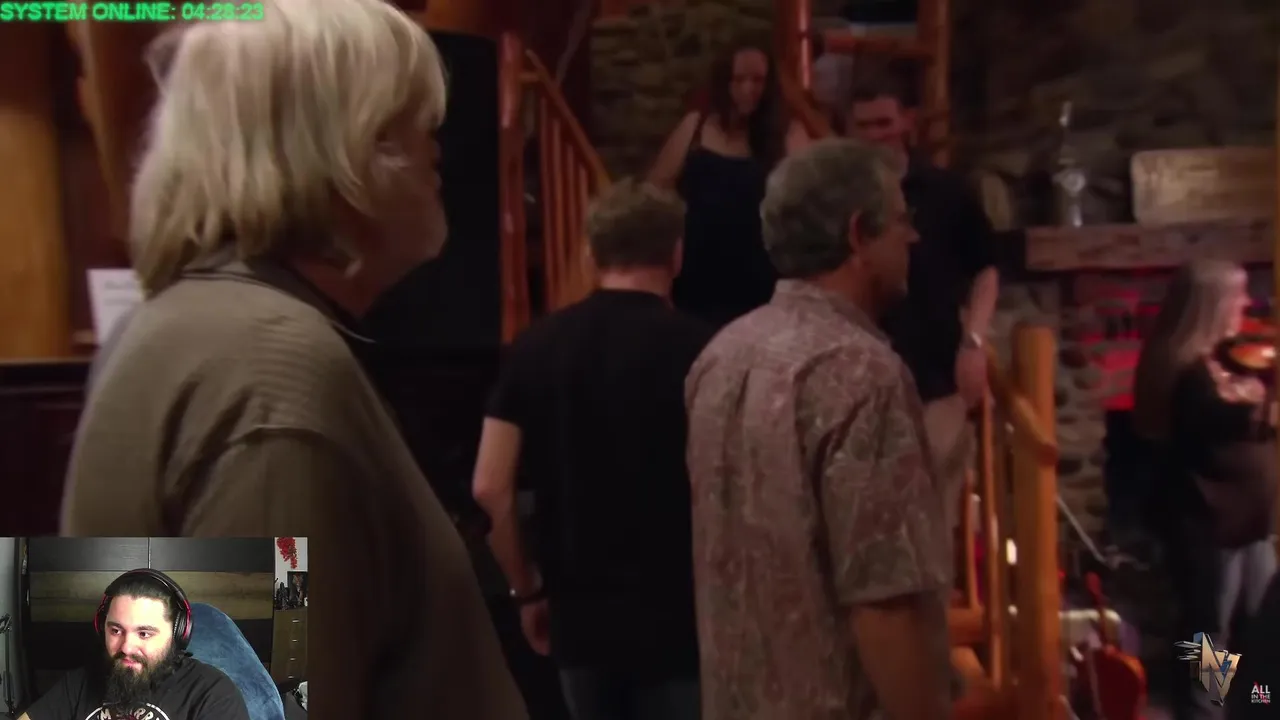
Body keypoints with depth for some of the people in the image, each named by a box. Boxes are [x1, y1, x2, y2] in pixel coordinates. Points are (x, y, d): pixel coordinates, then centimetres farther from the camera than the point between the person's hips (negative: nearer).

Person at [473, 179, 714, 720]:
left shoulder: (536, 345, -2)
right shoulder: (697, 348, -12)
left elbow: (489, 489, -4)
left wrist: (527, 590, 8)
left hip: (578, 613, 4)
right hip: (677, 615, -3)